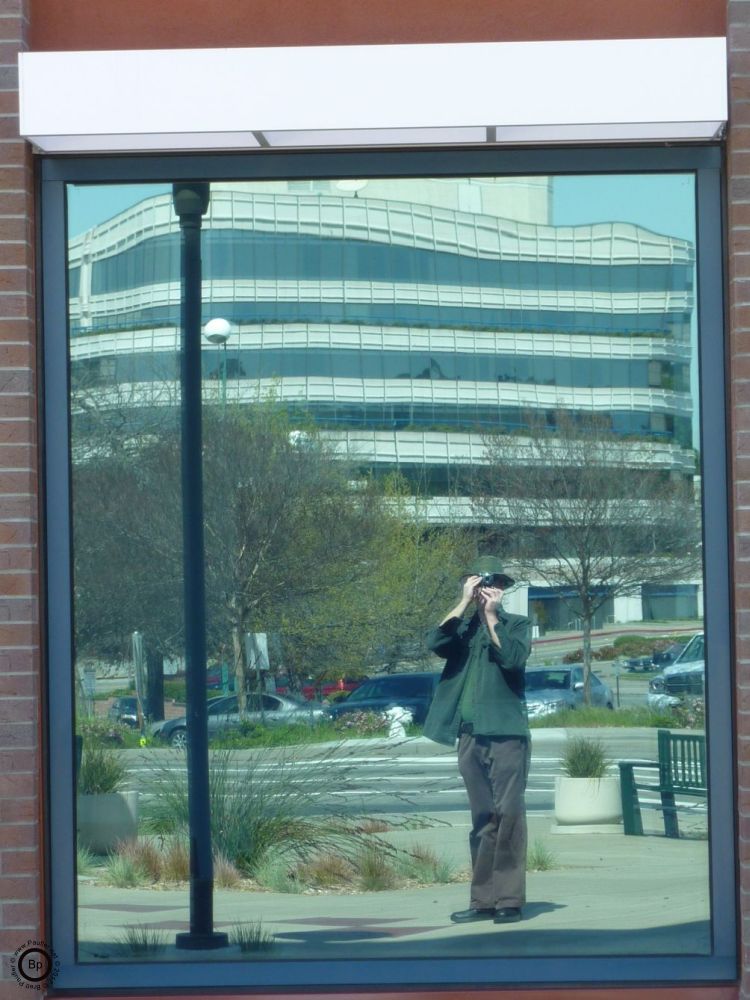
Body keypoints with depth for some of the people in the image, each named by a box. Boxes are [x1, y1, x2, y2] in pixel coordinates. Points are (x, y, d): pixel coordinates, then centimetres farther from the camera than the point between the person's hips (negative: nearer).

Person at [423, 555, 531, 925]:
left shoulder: (517, 625, 7)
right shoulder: (463, 628, 14)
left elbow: (514, 657, -13)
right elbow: (435, 642, -6)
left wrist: (492, 616, -9)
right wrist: (465, 603, -7)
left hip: (507, 733, -4)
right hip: (470, 736, 4)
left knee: (508, 815, -7)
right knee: (482, 821, 7)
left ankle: (509, 899, -6)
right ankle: (483, 899, 9)